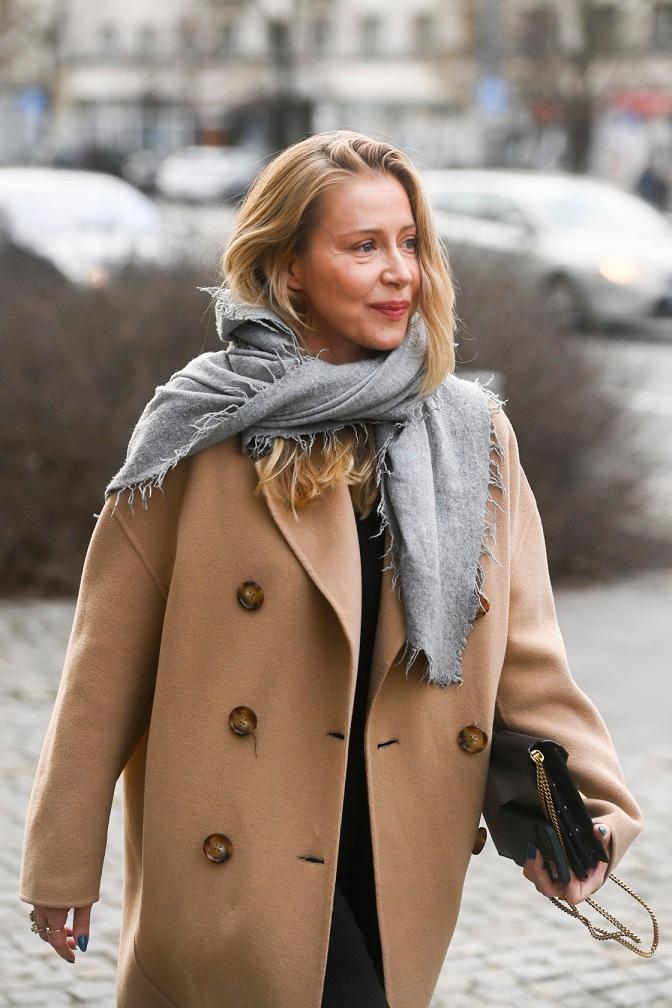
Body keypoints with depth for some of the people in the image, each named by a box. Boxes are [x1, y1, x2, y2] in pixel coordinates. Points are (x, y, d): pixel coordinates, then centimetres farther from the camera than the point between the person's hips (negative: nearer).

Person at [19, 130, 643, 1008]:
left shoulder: (474, 436, 4)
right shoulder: (208, 431, -6)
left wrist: (589, 804, -12)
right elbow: (109, 660, -3)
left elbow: (525, 653, 4)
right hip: (236, 864, -3)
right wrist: (65, 861, -2)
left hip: (401, 864, 4)